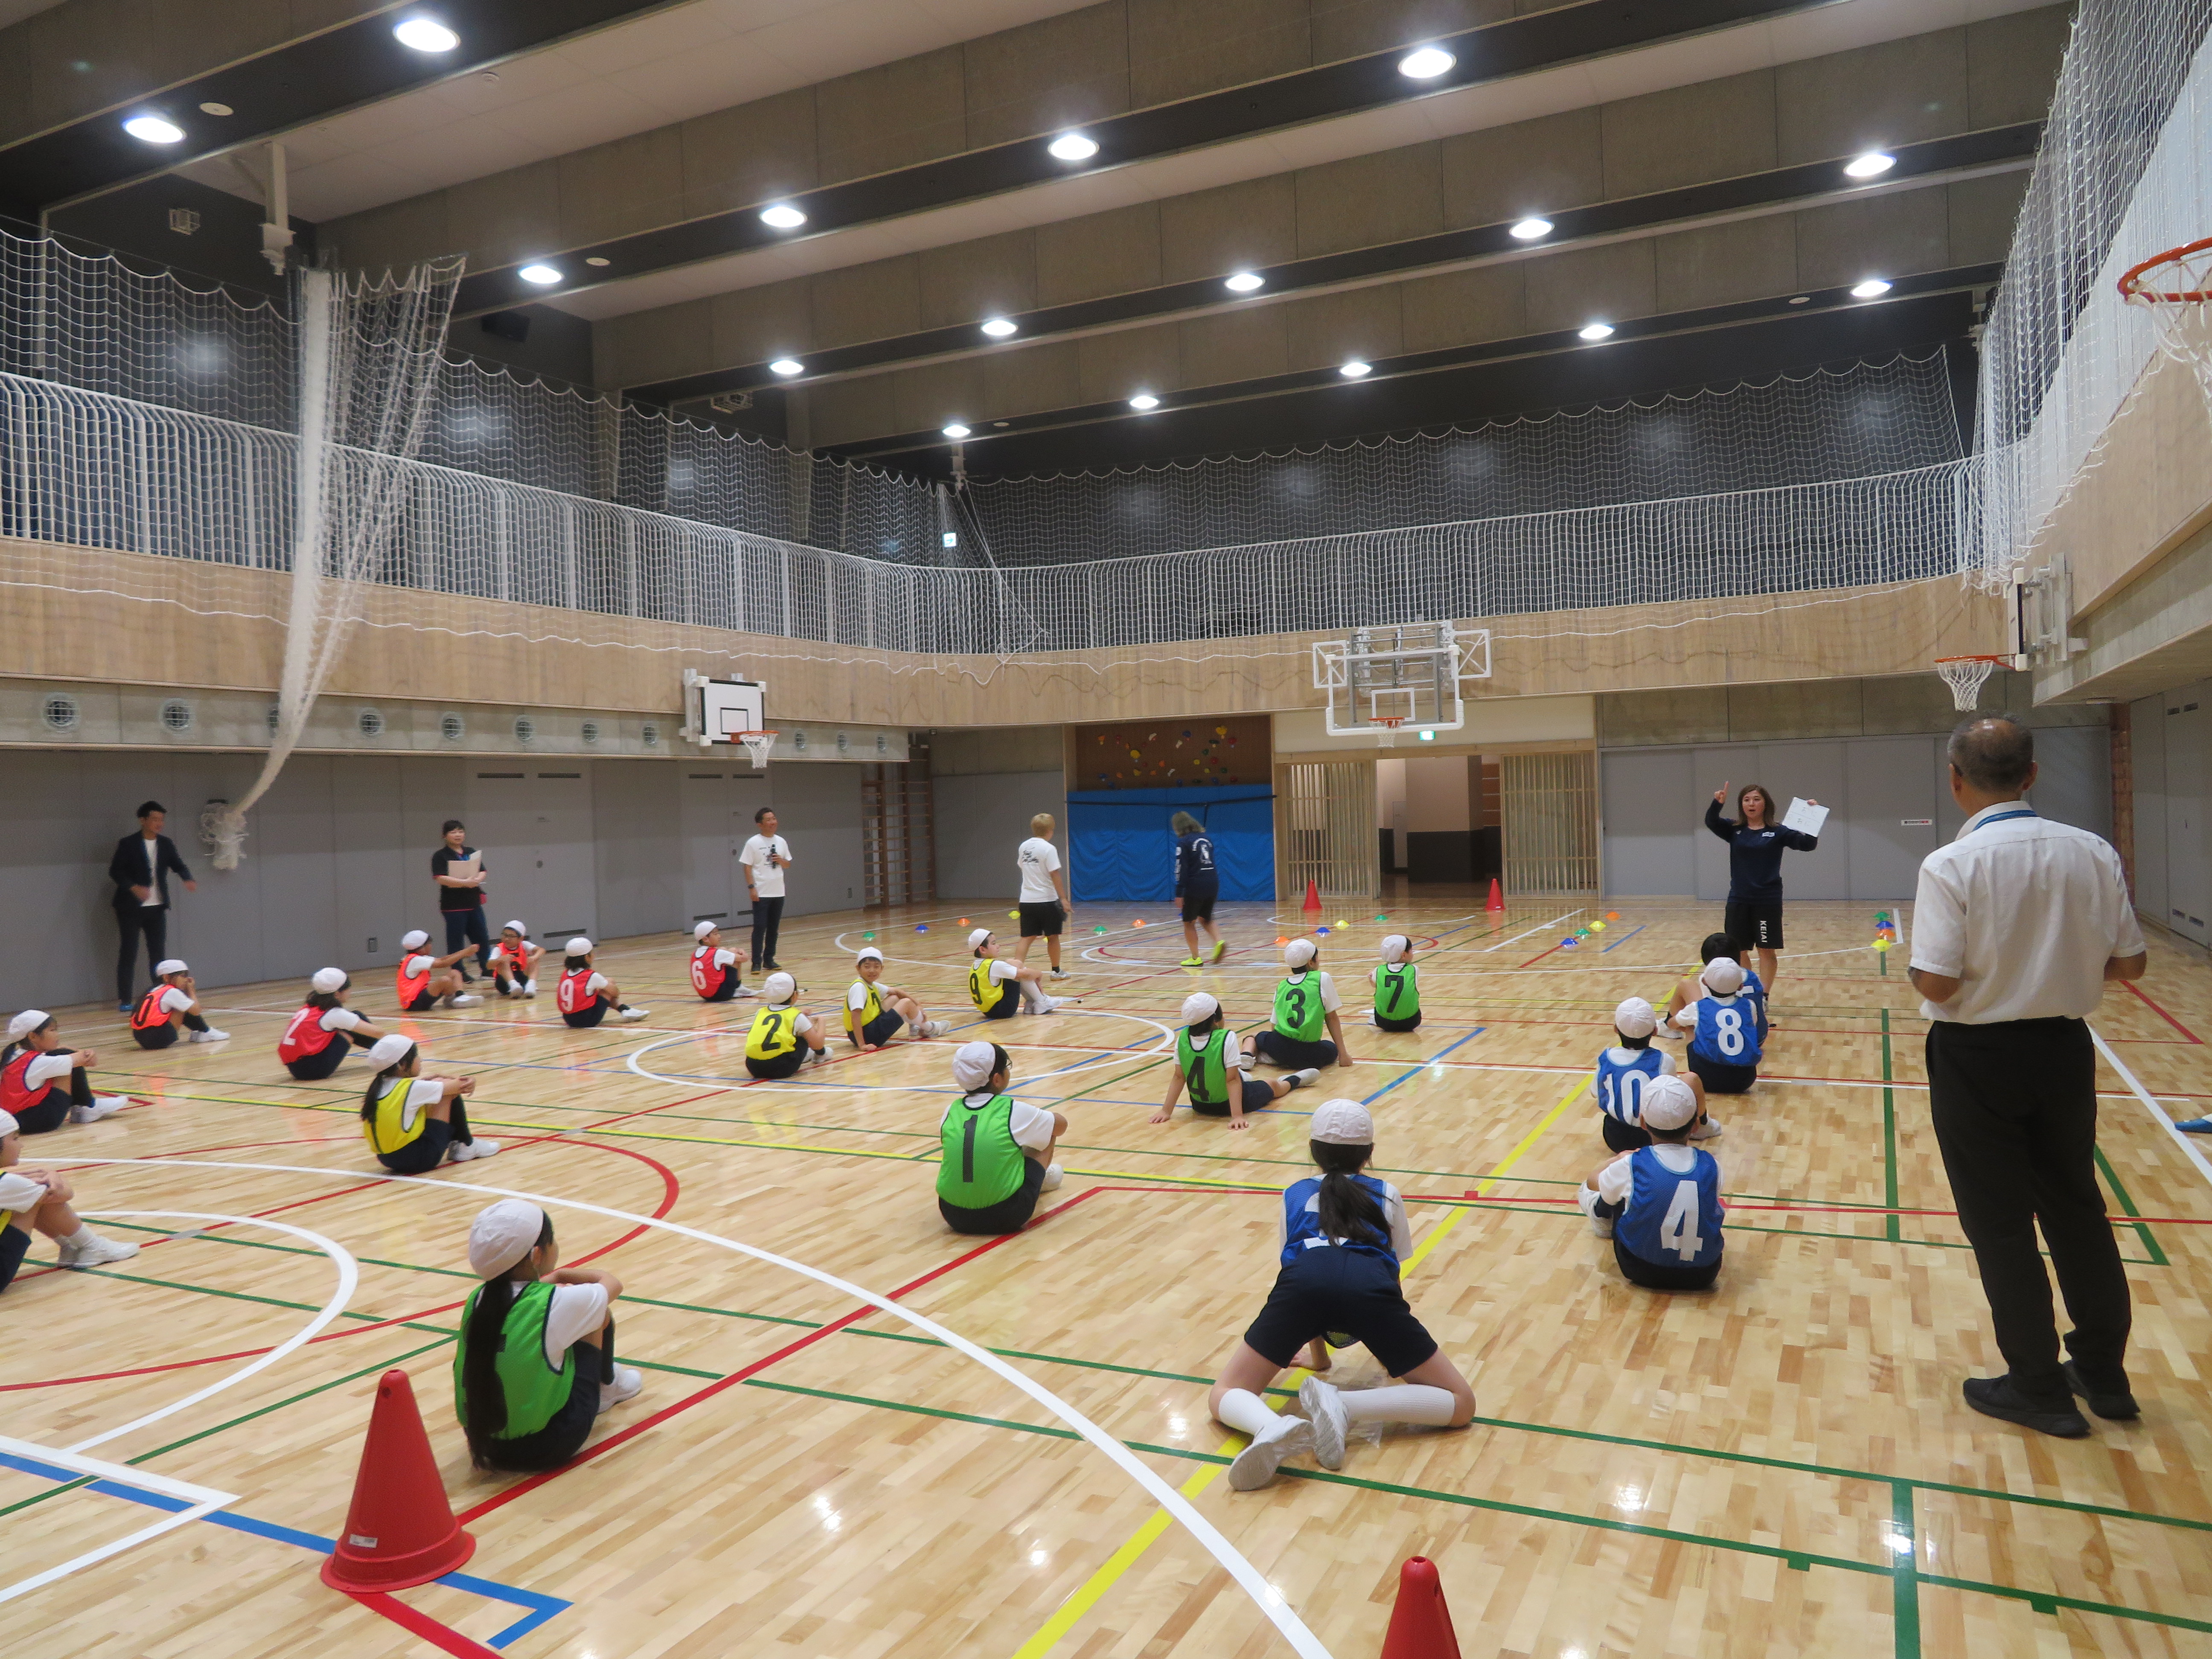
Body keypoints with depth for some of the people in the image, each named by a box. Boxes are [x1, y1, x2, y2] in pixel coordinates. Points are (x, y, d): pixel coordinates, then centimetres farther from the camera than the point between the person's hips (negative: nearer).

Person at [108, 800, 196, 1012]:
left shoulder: (166, 844, 7)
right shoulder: (128, 844, -7)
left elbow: (177, 865, 1)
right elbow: (115, 871, -11)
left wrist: (188, 879, -21)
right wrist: (133, 887, -27)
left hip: (157, 907, 4)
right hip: (131, 908, -4)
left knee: (158, 952, 7)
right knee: (129, 953, -2)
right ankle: (124, 1000, 2)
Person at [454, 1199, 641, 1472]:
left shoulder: (478, 1298, -3)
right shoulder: (557, 1304, -18)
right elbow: (613, 1284, 3)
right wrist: (562, 1274, 17)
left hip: (482, 1444, 6)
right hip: (545, 1448, -6)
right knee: (600, 1314, 9)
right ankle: (606, 1387, 37)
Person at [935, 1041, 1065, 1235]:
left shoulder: (951, 1112, 2)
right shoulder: (1014, 1112, -9)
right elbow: (1061, 1125, 10)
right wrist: (1036, 1116, 32)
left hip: (954, 1217, 4)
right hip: (1007, 1218, -4)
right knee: (1047, 1133, 16)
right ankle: (1041, 1179, 46)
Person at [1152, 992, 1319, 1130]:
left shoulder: (1183, 1038, -14)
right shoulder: (1227, 1039, -27)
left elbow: (1179, 1077, -10)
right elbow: (1232, 1081, -26)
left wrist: (1166, 1111, -4)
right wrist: (1237, 1116, -23)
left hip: (1199, 1106, 4)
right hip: (1228, 1104, -4)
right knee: (1272, 1086, 26)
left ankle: (1243, 1077, 64)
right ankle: (1294, 1080, 54)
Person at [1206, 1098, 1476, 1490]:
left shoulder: (1294, 1196, 35)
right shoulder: (1386, 1195, 33)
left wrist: (1318, 1355, 53)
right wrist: (1390, 1350, 58)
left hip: (1302, 1281, 1)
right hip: (1369, 1285, -1)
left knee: (1224, 1397, 15)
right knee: (1460, 1405, 12)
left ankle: (1272, 1428, -21)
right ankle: (1344, 1406, -13)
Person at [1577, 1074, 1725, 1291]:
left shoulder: (1630, 1167, -18)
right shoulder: (1711, 1166, -10)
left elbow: (1593, 1182, 5)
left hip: (1642, 1272, -2)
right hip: (1703, 1275, 2)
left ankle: (1604, 1223, 51)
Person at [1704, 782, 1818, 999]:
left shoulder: (1778, 832, -1)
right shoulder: (1734, 831, 5)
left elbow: (1808, 845, -11)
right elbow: (1711, 822, -11)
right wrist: (1717, 803, -31)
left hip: (1768, 901, -2)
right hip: (1738, 901, 3)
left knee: (1767, 950, 2)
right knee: (1738, 950, 8)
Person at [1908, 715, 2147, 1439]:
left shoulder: (1952, 865, -20)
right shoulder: (2093, 854, -4)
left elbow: (1936, 982, -23)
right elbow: (2131, 964, 2)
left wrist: (1918, 968, -1)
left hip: (1978, 1058, -5)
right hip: (2063, 1050, 5)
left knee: (2001, 1223, 10)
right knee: (2076, 1208, 21)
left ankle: (2038, 1387, 22)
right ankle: (2104, 1373, 35)